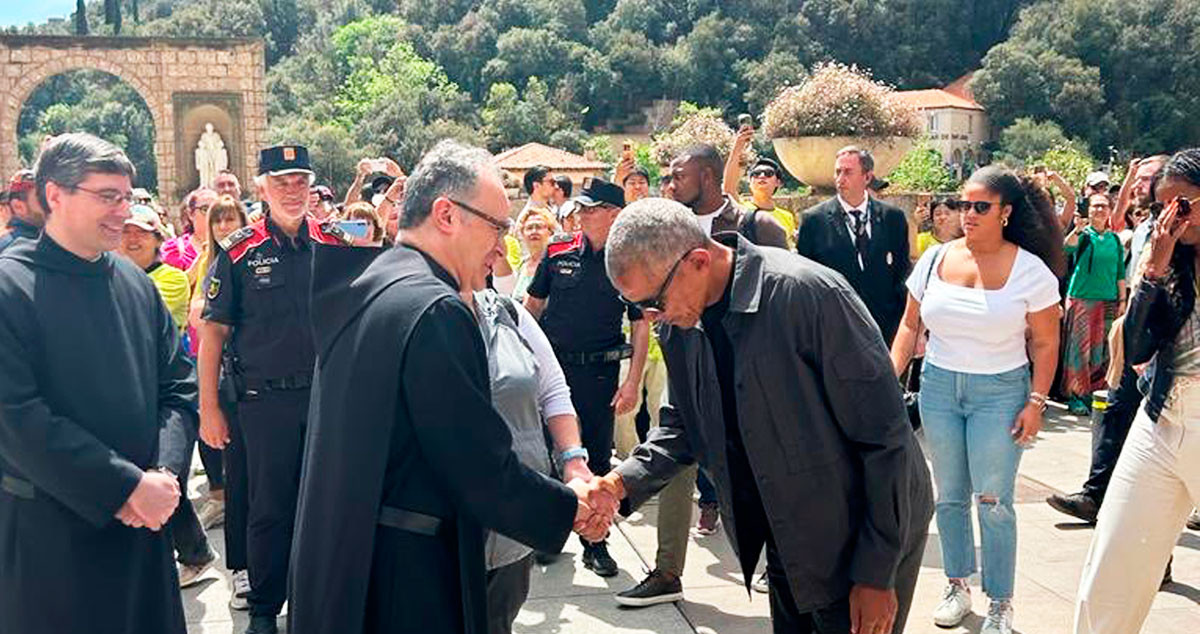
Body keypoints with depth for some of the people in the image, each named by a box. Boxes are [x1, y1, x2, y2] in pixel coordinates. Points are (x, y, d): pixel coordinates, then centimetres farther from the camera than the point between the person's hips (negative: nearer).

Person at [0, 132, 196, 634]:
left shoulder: (136, 283, 6)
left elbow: (177, 387, 7)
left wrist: (165, 472, -9)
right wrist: (128, 486, -19)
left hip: (143, 521, 5)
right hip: (49, 534, -5)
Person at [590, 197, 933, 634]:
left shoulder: (810, 294, -26)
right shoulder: (680, 323, -5)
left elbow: (884, 435, -21)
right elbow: (682, 424, 8)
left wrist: (875, 575, -18)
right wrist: (625, 481, -11)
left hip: (861, 542, -6)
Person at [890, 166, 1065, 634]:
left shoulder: (1030, 270, -8)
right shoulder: (935, 259, 0)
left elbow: (1045, 343, -4)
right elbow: (910, 325, 7)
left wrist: (1036, 403, -9)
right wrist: (891, 376, -1)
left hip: (1000, 392, -3)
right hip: (939, 386, 3)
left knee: (993, 501, -3)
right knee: (949, 495, 11)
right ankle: (957, 586, 27)